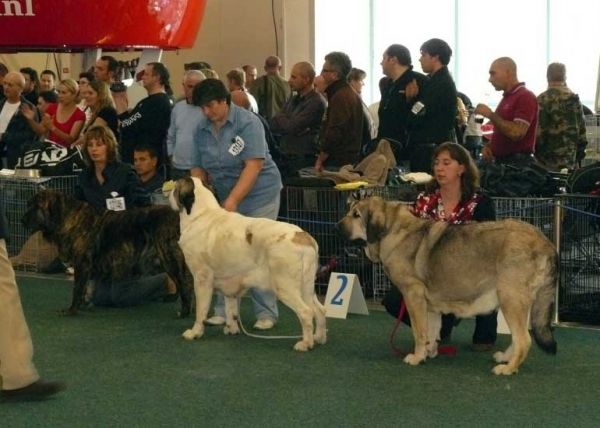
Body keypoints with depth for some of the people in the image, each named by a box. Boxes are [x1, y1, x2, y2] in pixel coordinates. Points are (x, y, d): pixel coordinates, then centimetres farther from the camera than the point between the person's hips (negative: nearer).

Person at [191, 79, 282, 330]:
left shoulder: (247, 122, -15)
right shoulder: (202, 129, 3)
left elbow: (253, 166, -21)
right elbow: (199, 168, 7)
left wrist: (232, 201, -27)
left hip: (258, 195, -5)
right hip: (226, 199, 5)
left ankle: (266, 313, 2)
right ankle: (224, 310, 9)